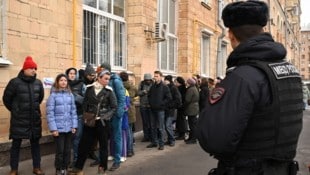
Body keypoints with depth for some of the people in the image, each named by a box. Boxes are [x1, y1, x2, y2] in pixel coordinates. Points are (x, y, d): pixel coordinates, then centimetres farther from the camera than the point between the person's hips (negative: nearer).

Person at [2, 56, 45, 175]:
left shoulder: (38, 83, 2)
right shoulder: (15, 82, -11)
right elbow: (6, 98, -1)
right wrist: (15, 110, 8)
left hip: (35, 119, 4)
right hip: (19, 120, -4)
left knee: (35, 143, 11)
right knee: (16, 144, 7)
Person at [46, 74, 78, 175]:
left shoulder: (70, 95, 5)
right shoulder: (53, 95, -7)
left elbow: (73, 111, 8)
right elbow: (49, 113, -9)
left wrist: (74, 126, 4)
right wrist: (53, 128, -13)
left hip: (69, 128, 4)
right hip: (58, 128, -4)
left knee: (68, 150, 11)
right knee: (60, 150, 3)